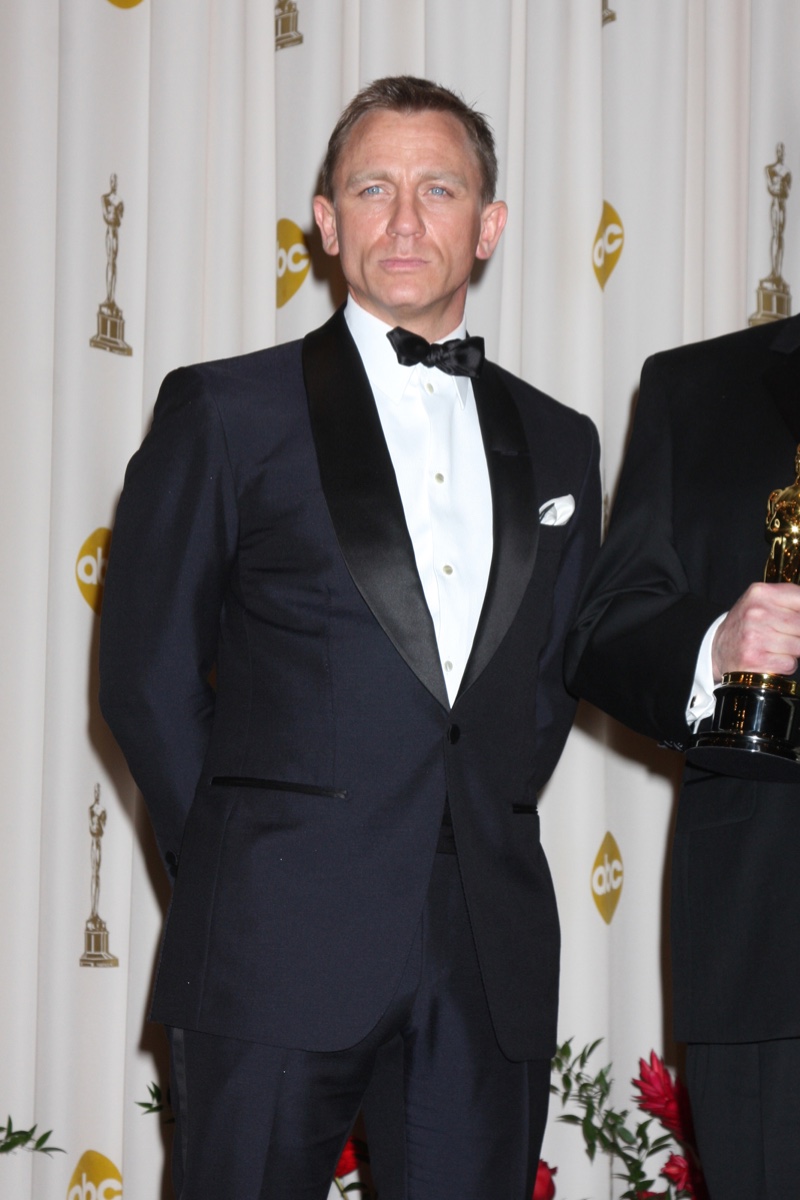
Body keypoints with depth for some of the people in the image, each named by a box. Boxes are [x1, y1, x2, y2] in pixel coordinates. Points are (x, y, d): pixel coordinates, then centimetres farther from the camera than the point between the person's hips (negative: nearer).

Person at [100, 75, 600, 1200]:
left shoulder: (557, 443, 14)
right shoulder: (226, 412, 2)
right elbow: (145, 666, 2)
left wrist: (491, 830, 7)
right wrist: (234, 860, -1)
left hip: (492, 956, 4)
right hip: (281, 941, -3)